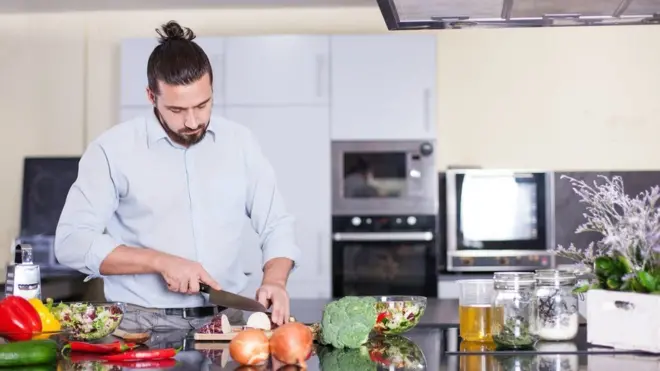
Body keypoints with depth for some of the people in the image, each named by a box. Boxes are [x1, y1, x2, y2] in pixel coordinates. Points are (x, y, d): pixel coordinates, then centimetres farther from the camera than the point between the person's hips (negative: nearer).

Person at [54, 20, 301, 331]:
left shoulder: (239, 143, 7)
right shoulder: (112, 150, -3)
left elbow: (276, 226, 11)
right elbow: (71, 242, -6)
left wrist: (274, 281, -9)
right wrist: (161, 262, -14)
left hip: (225, 320, 3)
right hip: (143, 325, -3)